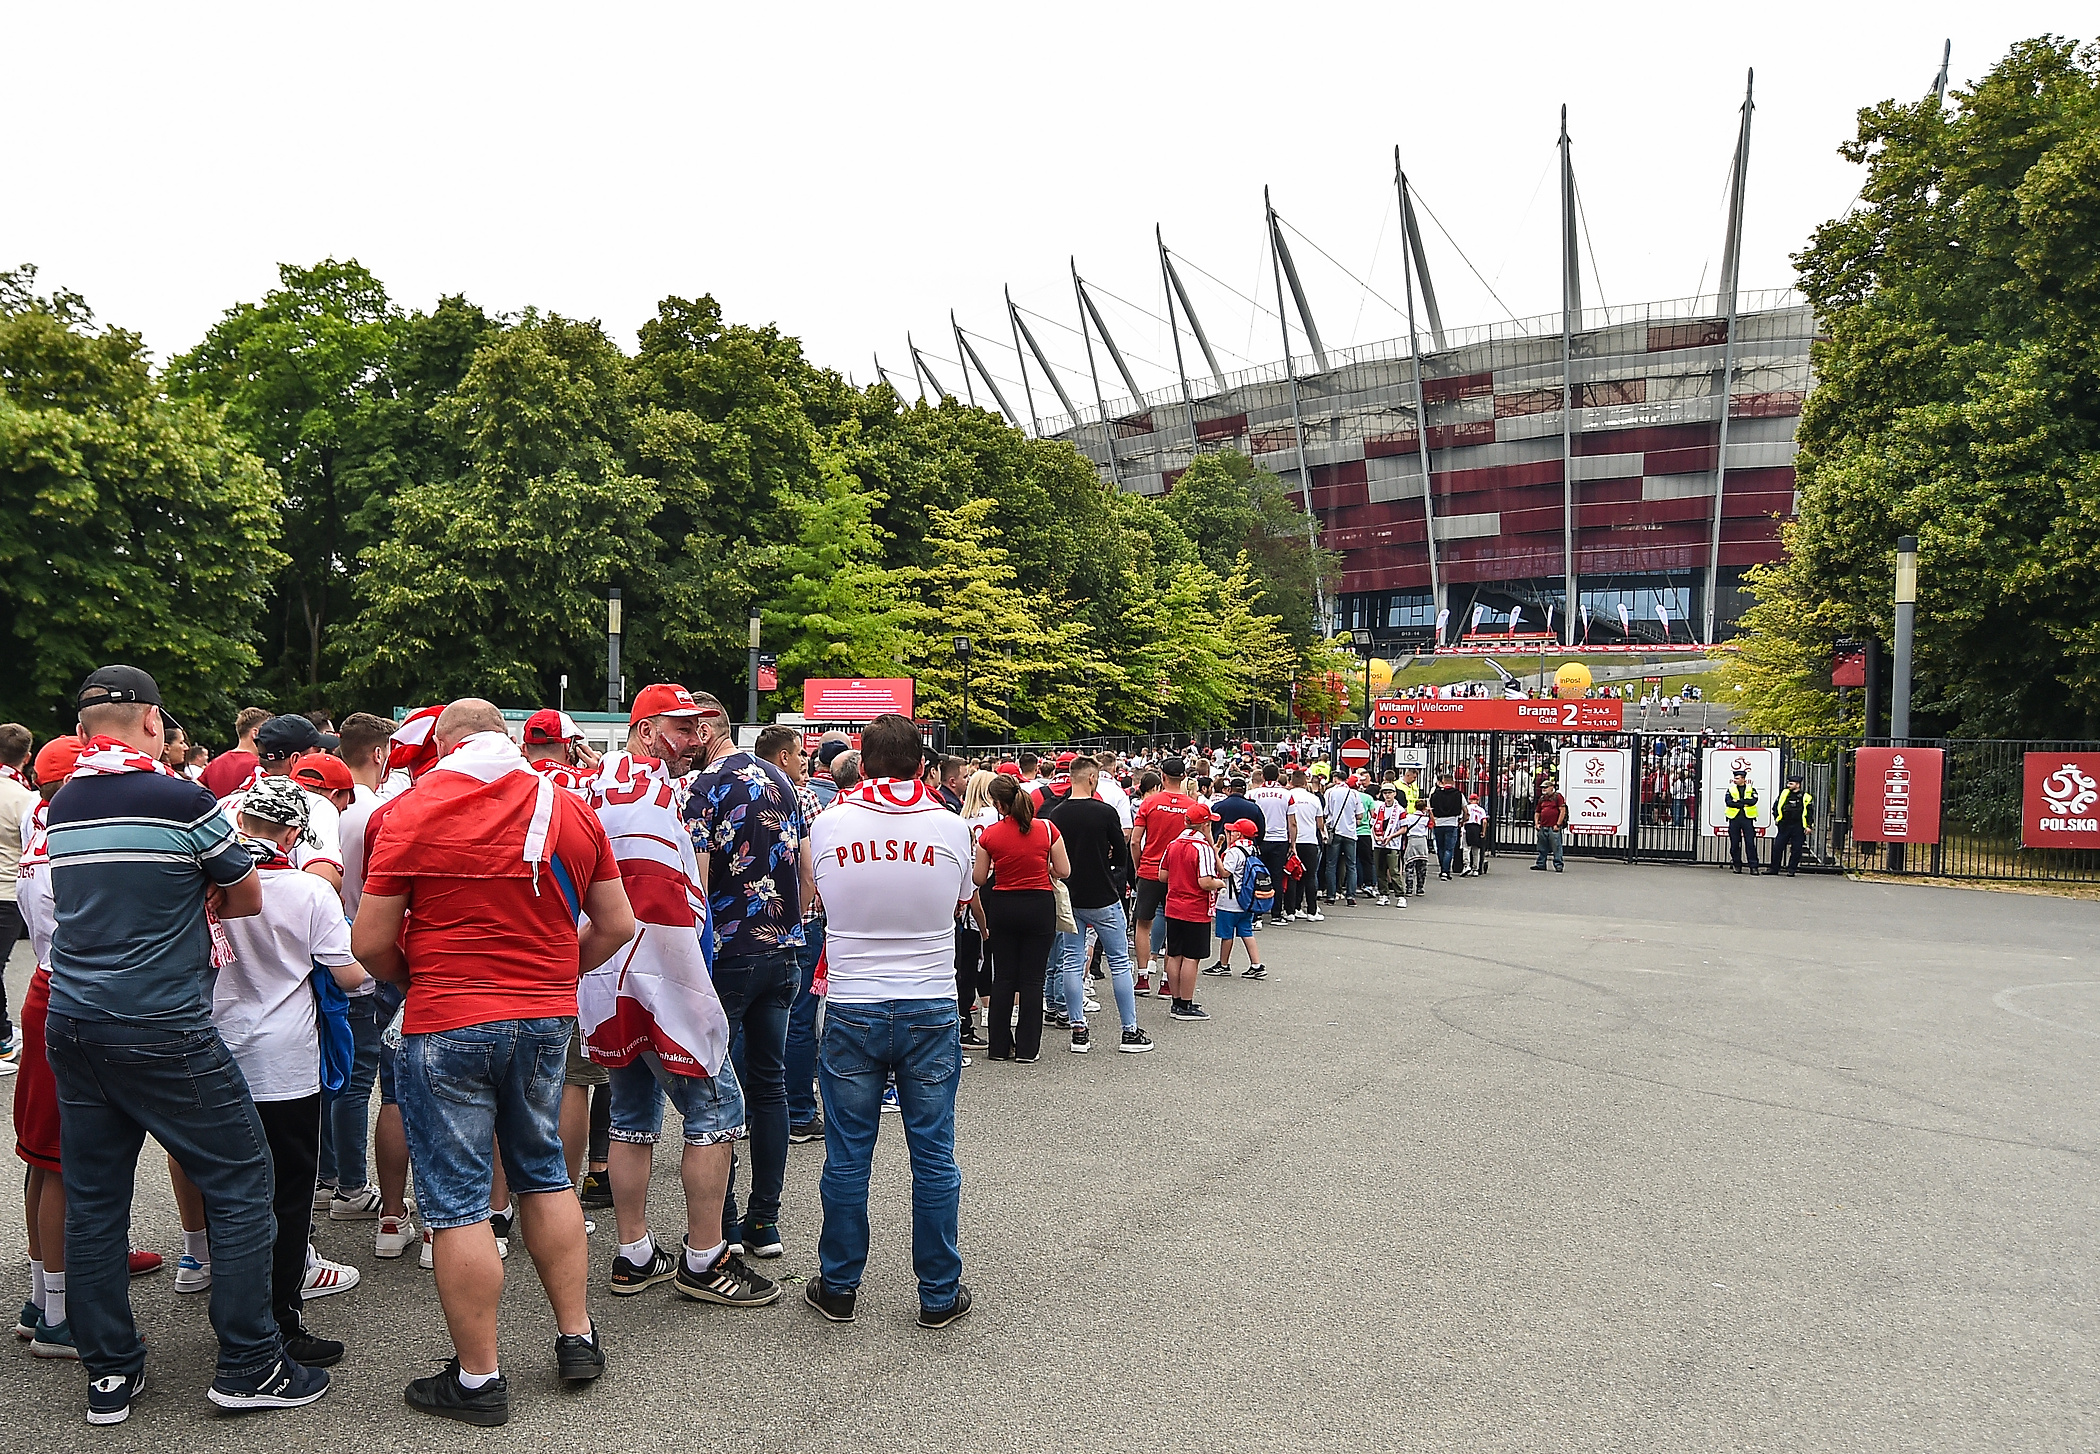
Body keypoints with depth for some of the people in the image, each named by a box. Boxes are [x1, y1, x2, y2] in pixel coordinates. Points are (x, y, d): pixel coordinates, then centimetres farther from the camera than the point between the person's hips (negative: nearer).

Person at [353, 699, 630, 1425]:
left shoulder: (411, 811, -7)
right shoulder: (569, 808, 3)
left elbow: (370, 942, -7)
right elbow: (617, 924, 7)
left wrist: (419, 979, 12)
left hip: (448, 1025, -4)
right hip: (547, 1018, 4)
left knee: (457, 1201, 6)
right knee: (544, 1173, 20)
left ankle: (477, 1379, 15)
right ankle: (577, 1338, 26)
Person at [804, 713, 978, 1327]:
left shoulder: (828, 823, -5)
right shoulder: (951, 827, -6)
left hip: (852, 1011, 0)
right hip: (931, 1010, 0)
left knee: (847, 1156, 12)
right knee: (934, 1158, 10)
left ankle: (838, 1287, 25)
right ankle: (939, 1294, 20)